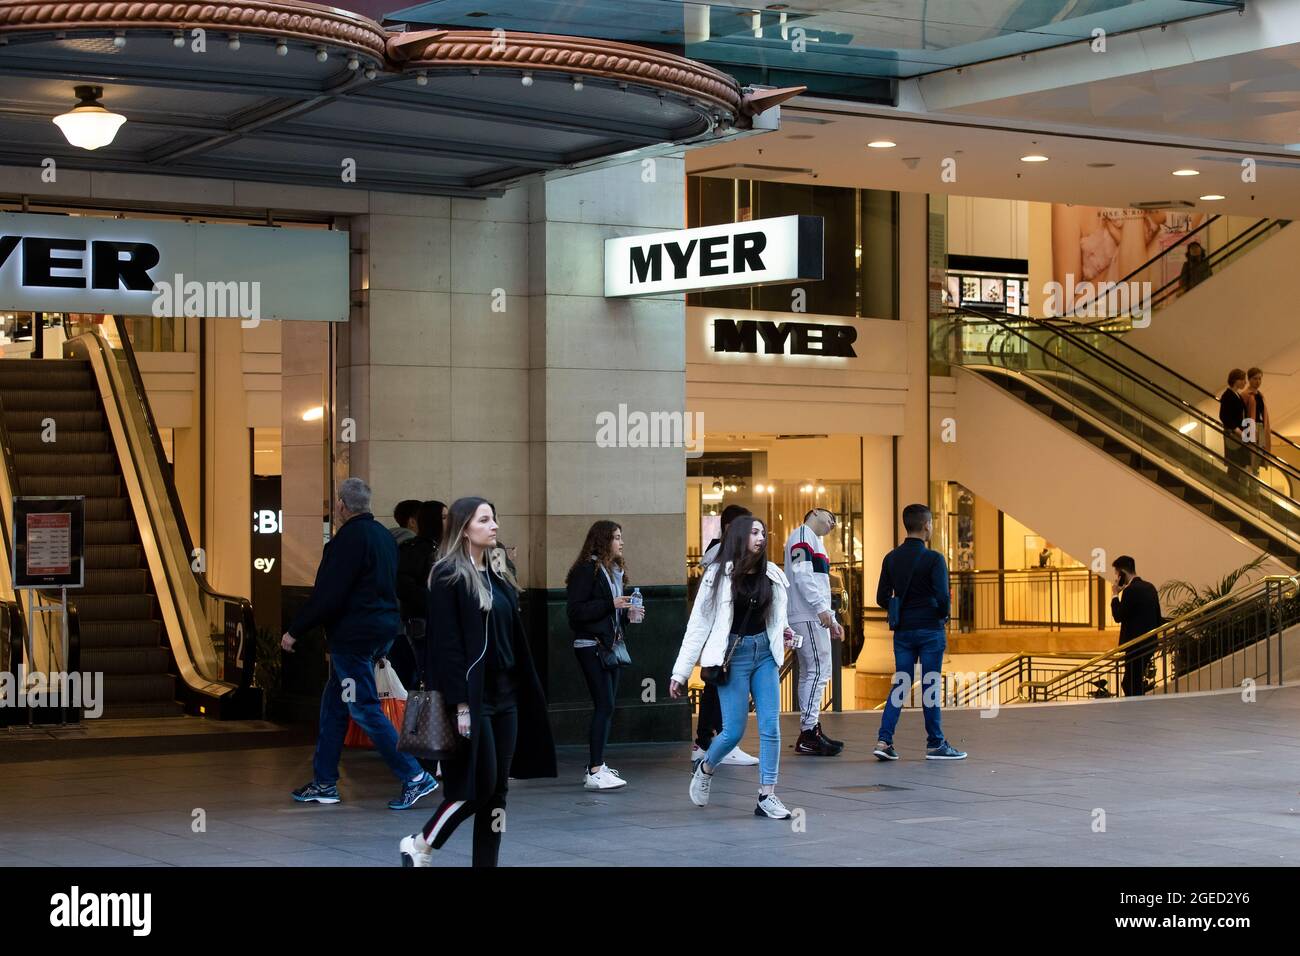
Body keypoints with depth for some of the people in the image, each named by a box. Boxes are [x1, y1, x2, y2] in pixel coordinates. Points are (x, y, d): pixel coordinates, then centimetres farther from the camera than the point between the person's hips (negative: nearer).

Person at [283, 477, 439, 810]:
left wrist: (295, 630, -13)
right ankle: (324, 782, 20)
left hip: (353, 634, -10)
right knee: (333, 704, 16)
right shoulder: (382, 535, 12)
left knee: (365, 709, -5)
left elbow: (327, 594, -20)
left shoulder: (350, 537, -16)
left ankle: (415, 777, -6)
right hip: (382, 629, 10)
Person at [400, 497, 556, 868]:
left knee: (498, 789, 6)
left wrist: (522, 692, 10)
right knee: (479, 785, -7)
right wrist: (460, 704, -20)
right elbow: (447, 644, -15)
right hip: (473, 696, -8)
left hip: (504, 695, 8)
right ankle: (420, 845, 12)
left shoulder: (496, 577, 15)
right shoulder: (449, 576, -9)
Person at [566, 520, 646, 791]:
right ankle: (595, 772, -15)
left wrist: (628, 614, 4)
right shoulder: (587, 570, -11)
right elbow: (576, 611, -17)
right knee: (605, 706, -14)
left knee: (605, 707, 9)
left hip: (610, 645, 9)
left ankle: (596, 766, 15)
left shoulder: (614, 570, 16)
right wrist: (611, 605, -20)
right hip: (591, 646, -9)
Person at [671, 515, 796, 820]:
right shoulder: (719, 575, -6)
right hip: (733, 654, -4)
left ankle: (767, 797, 2)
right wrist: (680, 672, -9)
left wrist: (784, 634, 0)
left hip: (765, 654, 4)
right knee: (734, 730, -4)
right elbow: (698, 624, -7)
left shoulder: (772, 575, 7)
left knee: (771, 727, -3)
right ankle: (704, 769, 26)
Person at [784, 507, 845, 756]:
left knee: (809, 673, 10)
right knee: (819, 670, -13)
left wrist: (832, 620, 22)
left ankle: (809, 731, 13)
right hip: (807, 616, -11)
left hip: (815, 616, 11)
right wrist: (821, 608, -22)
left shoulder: (815, 542, 27)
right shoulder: (802, 535, -4)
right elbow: (801, 575, -17)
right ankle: (809, 732, -14)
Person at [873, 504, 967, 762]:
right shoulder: (933, 559, -12)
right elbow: (943, 597, -18)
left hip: (902, 631, 5)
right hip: (930, 630, -5)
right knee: (930, 686, 2)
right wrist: (944, 615, 2)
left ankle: (884, 741, 0)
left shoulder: (891, 558, 5)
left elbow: (882, 598, 5)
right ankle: (935, 745, 9)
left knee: (899, 684, 8)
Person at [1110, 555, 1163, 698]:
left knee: (1132, 686, -5)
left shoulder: (1130, 590, -16)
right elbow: (1158, 617, 15)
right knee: (1129, 683, 17)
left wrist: (1115, 594, -7)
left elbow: (1118, 616, -15)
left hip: (1136, 645, -9)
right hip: (1149, 643, 9)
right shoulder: (1149, 587, 11)